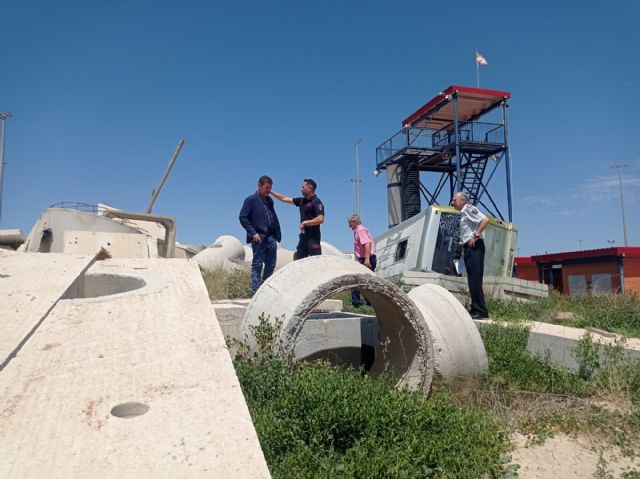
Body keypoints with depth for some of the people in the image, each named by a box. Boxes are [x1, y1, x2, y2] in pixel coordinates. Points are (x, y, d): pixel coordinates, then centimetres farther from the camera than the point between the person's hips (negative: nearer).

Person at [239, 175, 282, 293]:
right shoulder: (251, 200, 0)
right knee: (257, 265, -2)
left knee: (271, 265, 7)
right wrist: (253, 233, -14)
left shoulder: (270, 200, 18)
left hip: (271, 237, 6)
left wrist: (277, 234, 7)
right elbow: (242, 217, -7)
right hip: (259, 237, -6)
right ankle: (256, 291, 2)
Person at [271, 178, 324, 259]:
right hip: (303, 235, 9)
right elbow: (284, 199, 19)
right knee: (298, 259, 11)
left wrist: (304, 223, -14)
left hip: (313, 236, -9)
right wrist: (270, 192, 17)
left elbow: (320, 219, -21)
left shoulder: (317, 202, -10)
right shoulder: (302, 201, 13)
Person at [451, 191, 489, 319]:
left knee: (475, 280, -11)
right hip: (468, 248, 10)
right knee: (472, 280, 10)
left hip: (475, 247, -10)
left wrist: (476, 236, -18)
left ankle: (481, 311, -9)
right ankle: (475, 309, 14)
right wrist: (464, 245, 13)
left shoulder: (469, 209, -6)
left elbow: (485, 220, -20)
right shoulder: (463, 214, 21)